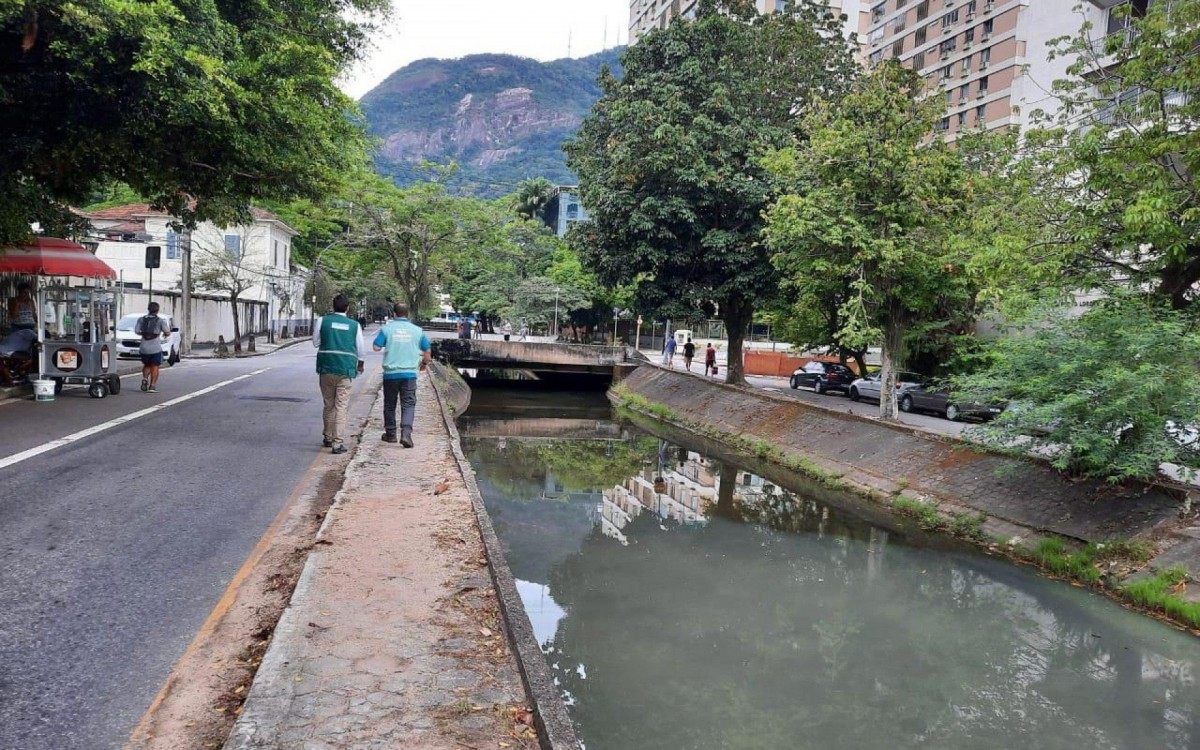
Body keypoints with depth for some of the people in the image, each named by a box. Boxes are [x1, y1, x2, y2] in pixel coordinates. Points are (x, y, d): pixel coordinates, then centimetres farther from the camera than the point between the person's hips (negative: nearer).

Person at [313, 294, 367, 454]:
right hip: (346, 369, -1)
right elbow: (361, 349, 8)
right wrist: (361, 364, 26)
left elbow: (315, 342, 9)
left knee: (329, 405, 15)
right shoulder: (354, 325, 2)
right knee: (341, 406, -2)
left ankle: (328, 438, 26)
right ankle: (337, 442, -8)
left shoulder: (323, 320, 1)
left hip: (326, 368, 1)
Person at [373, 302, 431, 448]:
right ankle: (406, 433, -16)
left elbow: (376, 347, -7)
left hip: (391, 373, 0)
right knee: (408, 404, 2)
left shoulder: (387, 329, -4)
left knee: (389, 404, 13)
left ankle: (390, 434, 22)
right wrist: (424, 363, 28)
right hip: (410, 373, 0)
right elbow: (427, 350, 9)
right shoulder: (417, 330, 2)